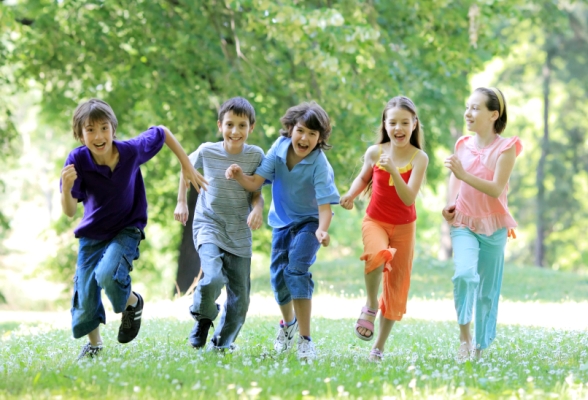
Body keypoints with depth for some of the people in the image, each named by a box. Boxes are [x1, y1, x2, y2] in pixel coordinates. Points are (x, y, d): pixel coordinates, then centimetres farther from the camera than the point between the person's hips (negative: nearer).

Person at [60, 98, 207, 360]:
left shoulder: (132, 151, -22)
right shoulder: (78, 160, -23)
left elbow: (161, 133, -1)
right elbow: (69, 211, -24)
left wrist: (187, 166, 1)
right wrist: (66, 187, -45)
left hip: (126, 230, -2)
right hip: (92, 235, 2)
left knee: (107, 274, -31)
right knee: (85, 300, 2)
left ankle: (132, 302, 5)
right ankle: (94, 344, 36)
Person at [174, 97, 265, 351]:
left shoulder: (256, 155, -6)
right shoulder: (207, 152, -8)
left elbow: (256, 192, 0)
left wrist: (257, 208, -21)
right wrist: (181, 202, 11)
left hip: (240, 235, 2)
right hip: (209, 226, -2)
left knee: (240, 300, 6)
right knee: (212, 279, -28)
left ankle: (222, 342, 30)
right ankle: (203, 317, 4)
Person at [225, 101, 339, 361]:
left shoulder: (319, 164, -29)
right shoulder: (280, 148, -18)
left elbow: (325, 204, -33)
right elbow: (255, 183, -19)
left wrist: (322, 230, -52)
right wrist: (238, 176, -40)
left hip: (309, 221, -4)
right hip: (282, 220, 4)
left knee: (297, 269, -24)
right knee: (278, 274, 5)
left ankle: (305, 339, -19)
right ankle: (288, 323, 38)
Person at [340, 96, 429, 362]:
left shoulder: (419, 158, -12)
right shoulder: (375, 152, -7)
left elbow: (409, 198, -21)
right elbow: (364, 177, 14)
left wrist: (394, 170, -34)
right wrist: (351, 194, -6)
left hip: (404, 227, 1)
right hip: (375, 221, -1)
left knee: (397, 285, 6)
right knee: (378, 255, -36)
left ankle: (379, 347, 21)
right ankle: (370, 306, -11)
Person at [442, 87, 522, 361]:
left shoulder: (505, 148, -9)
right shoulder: (463, 145, 3)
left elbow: (496, 189, -19)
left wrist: (464, 174, -29)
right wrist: (450, 205, -2)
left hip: (493, 227, -1)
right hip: (464, 225, 1)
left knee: (488, 289, 7)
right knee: (465, 273, -25)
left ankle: (481, 346, 22)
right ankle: (464, 334, -14)